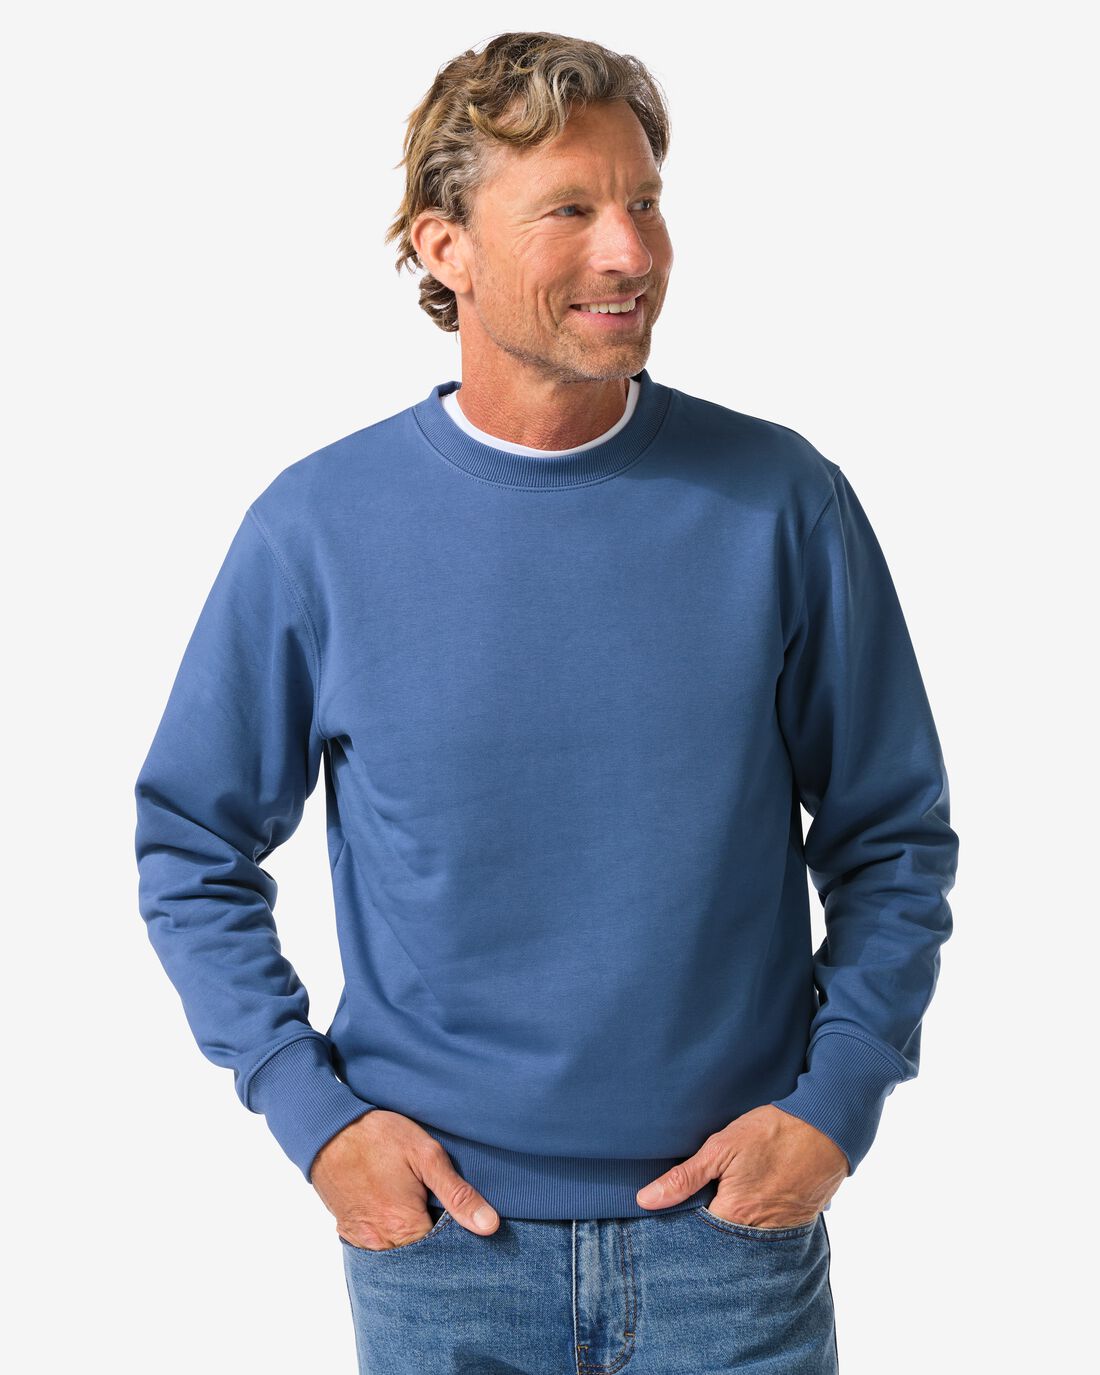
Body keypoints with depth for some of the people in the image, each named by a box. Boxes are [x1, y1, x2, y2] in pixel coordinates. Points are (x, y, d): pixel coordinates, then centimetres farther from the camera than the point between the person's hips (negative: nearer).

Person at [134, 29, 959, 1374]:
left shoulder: (782, 502, -5)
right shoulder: (317, 526, -7)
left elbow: (893, 840, 2)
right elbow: (192, 852, 3)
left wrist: (836, 1102, -7)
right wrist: (309, 1110, -6)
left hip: (733, 1224, 1)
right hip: (436, 1226, 0)